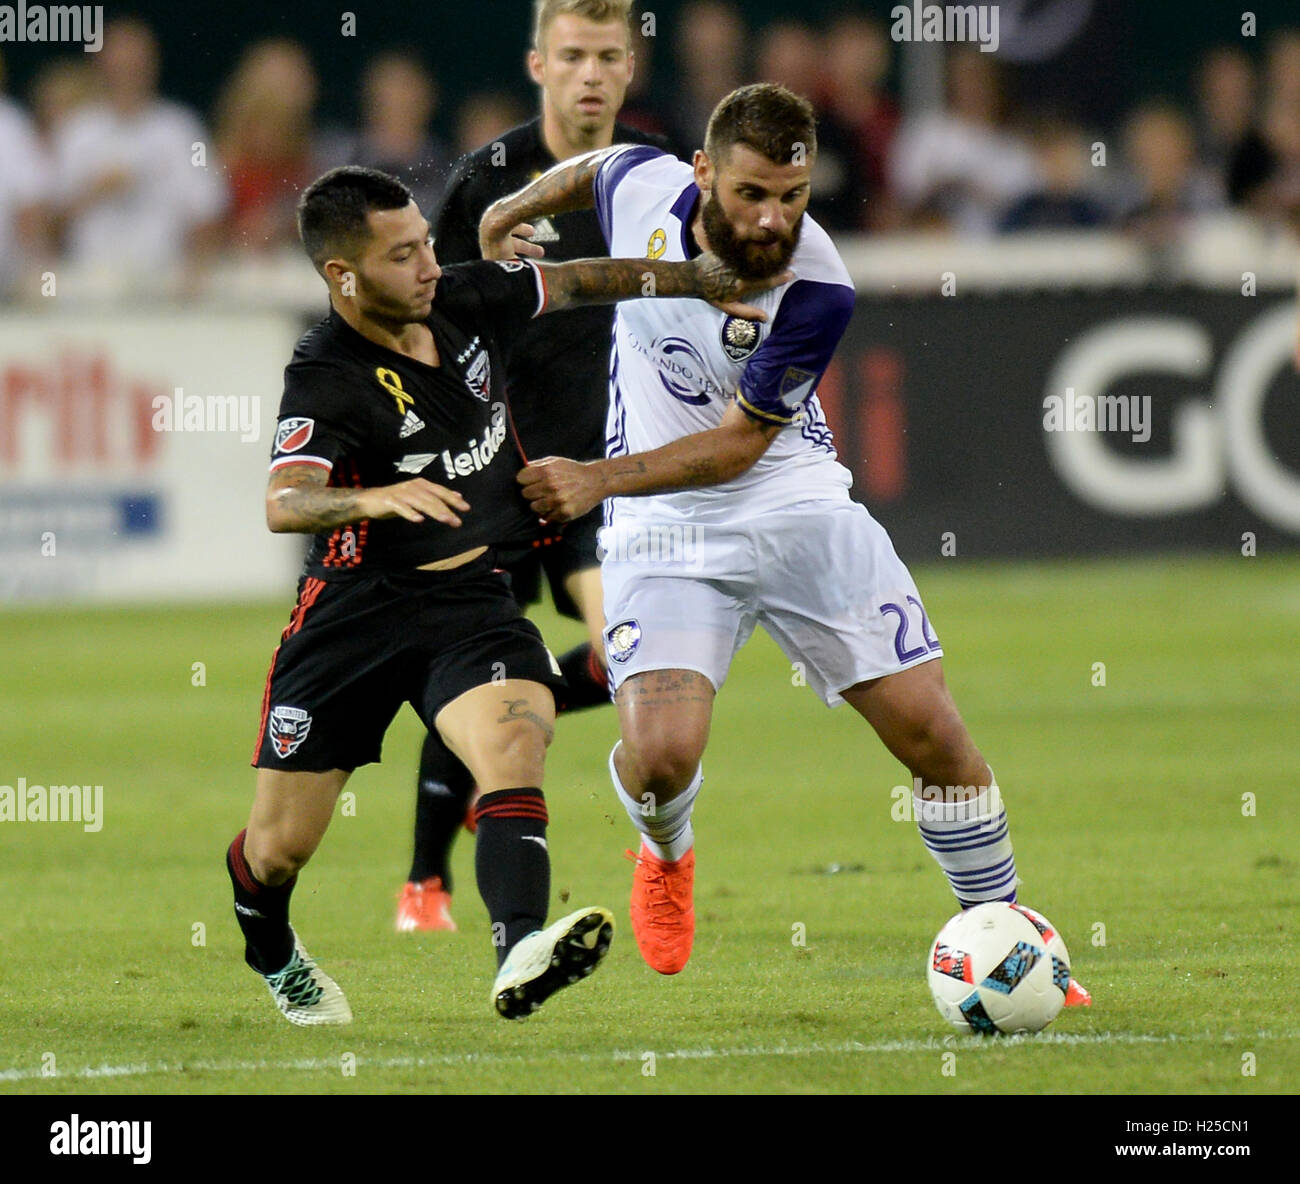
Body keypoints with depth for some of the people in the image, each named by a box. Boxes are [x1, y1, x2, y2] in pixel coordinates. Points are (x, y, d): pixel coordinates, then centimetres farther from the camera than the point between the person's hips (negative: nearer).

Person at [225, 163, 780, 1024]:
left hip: (472, 598, 3)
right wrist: (378, 499, -55)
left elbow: (575, 282, 15)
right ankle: (273, 958, 39)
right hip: (357, 603, -3)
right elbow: (285, 501, -35)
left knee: (514, 745, -28)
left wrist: (702, 280, 13)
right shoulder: (327, 378, -19)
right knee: (280, 847, 4)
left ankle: (520, 956, -47)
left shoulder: (466, 301, -2)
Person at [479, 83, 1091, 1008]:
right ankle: (667, 857, 18)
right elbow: (589, 169, 13)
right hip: (664, 534, 1)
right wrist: (511, 212, 30)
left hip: (800, 513, -1)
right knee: (660, 755, -20)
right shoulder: (643, 188, -14)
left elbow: (737, 443, -17)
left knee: (933, 732, -6)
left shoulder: (818, 290, -22)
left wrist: (598, 479, -27)